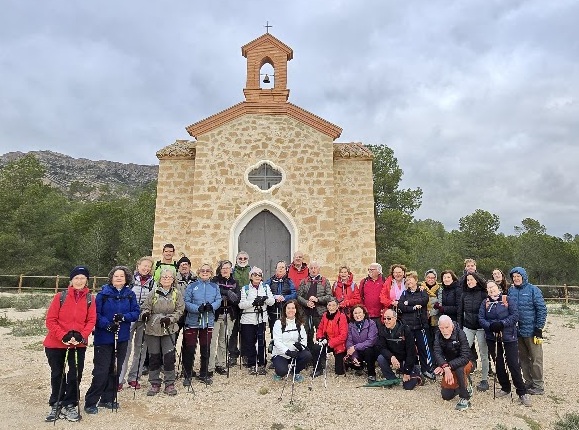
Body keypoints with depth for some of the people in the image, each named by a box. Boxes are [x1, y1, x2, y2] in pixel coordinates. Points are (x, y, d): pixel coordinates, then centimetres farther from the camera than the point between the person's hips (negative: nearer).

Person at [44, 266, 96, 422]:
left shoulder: (89, 299, -2)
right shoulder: (60, 296, -7)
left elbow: (91, 320, -4)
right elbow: (50, 320, -8)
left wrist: (81, 336, -18)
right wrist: (63, 336, -17)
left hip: (79, 344, 1)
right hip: (56, 343, -1)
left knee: (75, 375, 3)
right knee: (57, 374, 13)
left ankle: (69, 405, 19)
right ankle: (56, 405, 30)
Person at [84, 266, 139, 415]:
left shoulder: (130, 294, 3)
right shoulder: (103, 293, -6)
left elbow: (136, 312, 0)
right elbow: (96, 313, -10)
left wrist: (124, 317, -18)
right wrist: (107, 325, -23)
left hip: (122, 338, 4)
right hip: (104, 337, -4)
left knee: (115, 369, 12)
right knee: (101, 371, -4)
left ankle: (108, 399, 27)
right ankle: (90, 402, 11)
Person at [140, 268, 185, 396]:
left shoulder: (177, 294, 1)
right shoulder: (153, 293, 1)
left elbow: (180, 310, 0)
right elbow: (146, 307, 3)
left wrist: (170, 318, -16)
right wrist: (145, 314, -19)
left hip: (169, 329, 0)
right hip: (152, 329, 1)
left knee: (169, 356, -2)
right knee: (154, 357, 7)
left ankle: (170, 384, 14)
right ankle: (154, 384, 23)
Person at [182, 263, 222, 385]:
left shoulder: (215, 287, 8)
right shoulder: (192, 286, -1)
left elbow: (218, 300, 0)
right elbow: (186, 302, -8)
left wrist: (212, 306, -21)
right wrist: (197, 308, -23)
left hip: (208, 322, 3)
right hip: (193, 321, -3)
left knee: (206, 349, 11)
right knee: (189, 349, 1)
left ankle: (204, 375, 25)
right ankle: (187, 376, 15)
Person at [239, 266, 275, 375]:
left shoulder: (266, 287, 10)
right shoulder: (245, 289, 4)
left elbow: (272, 301, 2)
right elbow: (241, 305, -7)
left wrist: (265, 299, -19)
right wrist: (253, 302, -21)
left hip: (262, 318, 1)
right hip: (248, 319, -1)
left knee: (261, 342, 0)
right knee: (250, 343, 5)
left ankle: (261, 364, 12)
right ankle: (252, 365, 17)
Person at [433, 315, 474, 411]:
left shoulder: (460, 334, -26)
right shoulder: (438, 336, -14)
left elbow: (465, 357, -32)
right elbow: (437, 354, -25)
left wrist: (449, 366, -41)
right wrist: (445, 367, -43)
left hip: (463, 364, -4)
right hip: (448, 366, 4)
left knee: (459, 368, -39)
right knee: (446, 396, 4)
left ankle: (465, 398, -20)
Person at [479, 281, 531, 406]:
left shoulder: (508, 300, -2)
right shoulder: (485, 303, 7)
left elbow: (515, 315, -11)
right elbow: (481, 318, 0)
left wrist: (502, 324, -21)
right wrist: (490, 326, -18)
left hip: (508, 337, -3)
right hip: (492, 338, 4)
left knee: (513, 365, -4)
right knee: (498, 364, 11)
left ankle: (522, 393, 9)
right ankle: (505, 388, 28)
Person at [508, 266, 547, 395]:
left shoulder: (533, 290, -8)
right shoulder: (511, 291, 5)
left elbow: (542, 309, -9)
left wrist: (539, 328, -11)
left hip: (531, 331, -5)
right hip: (517, 331, 5)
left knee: (536, 359, 4)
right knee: (523, 359, 14)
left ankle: (538, 386, 16)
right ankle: (528, 382, 27)